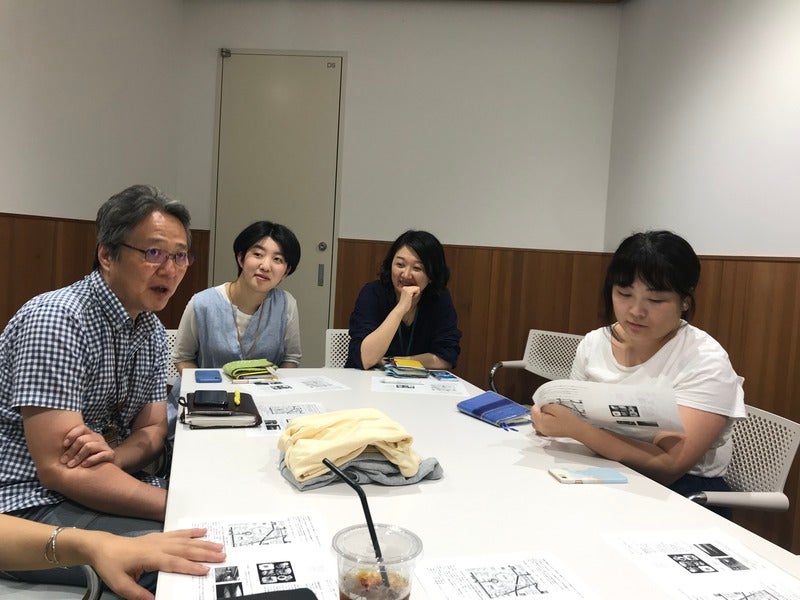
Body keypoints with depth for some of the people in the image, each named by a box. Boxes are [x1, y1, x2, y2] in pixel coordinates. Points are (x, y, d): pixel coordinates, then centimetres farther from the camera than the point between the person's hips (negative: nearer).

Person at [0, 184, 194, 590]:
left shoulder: (153, 331, 3)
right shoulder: (57, 320, -23)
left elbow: (151, 431, 6)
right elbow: (59, 469, -26)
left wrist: (112, 456, -18)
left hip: (100, 485, 8)